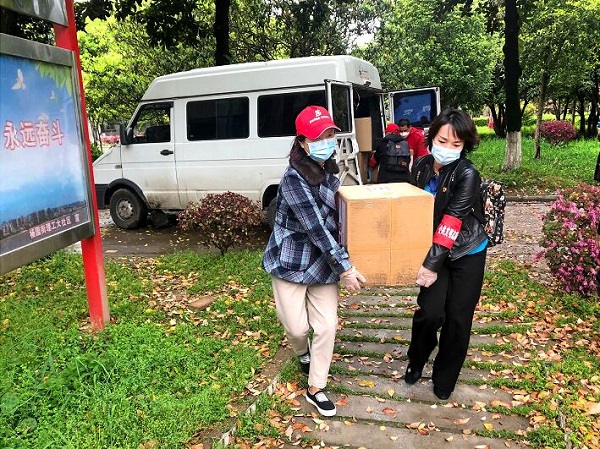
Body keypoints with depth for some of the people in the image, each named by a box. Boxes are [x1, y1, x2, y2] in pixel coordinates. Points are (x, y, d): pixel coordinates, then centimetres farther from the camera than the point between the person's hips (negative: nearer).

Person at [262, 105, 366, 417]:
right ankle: (303, 353, 42)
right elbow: (315, 228, -24)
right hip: (291, 261, -6)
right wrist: (344, 268, -22)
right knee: (297, 327, 4)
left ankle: (315, 388, 24)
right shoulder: (294, 178, -22)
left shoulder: (329, 170, 3)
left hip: (323, 262, 6)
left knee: (327, 326, 5)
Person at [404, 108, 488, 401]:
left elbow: (452, 221, -24)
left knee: (457, 319, 3)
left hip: (467, 253, -2)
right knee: (430, 311, -8)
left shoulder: (467, 173, -19)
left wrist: (431, 264, -26)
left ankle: (444, 379, 26)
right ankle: (416, 361, 23)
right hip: (433, 250, 3)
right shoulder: (421, 166, -4)